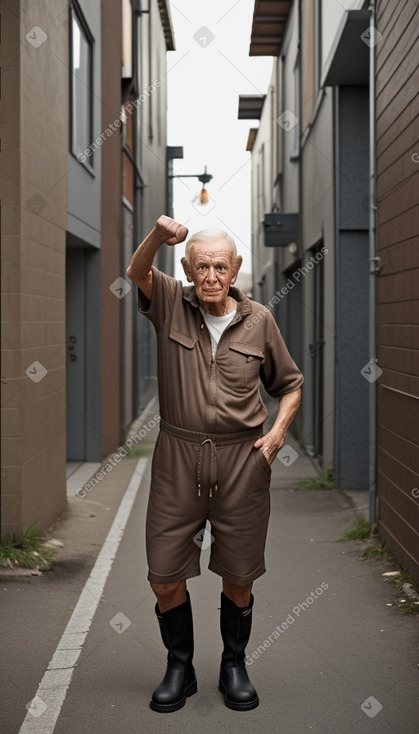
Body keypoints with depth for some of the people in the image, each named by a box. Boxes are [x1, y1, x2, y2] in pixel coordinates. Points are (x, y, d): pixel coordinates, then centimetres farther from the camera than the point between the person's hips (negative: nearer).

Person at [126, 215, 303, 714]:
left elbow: (289, 384, 14)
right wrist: (158, 236, -38)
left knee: (239, 578, 9)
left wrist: (279, 428, -3)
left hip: (243, 460, 0)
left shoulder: (258, 321, 4)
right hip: (178, 455, 0)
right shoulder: (171, 303, 2)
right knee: (165, 578, 4)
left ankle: (234, 666, 31)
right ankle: (179, 668, 26)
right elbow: (137, 273, -18)